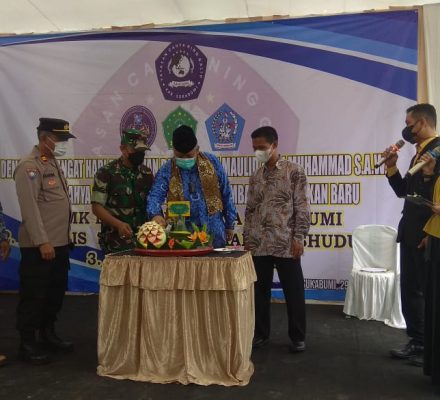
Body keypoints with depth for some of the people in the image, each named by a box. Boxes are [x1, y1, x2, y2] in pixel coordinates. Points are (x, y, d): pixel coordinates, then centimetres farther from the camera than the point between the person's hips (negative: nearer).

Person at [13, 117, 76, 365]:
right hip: (39, 245, -9)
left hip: (60, 242, 9)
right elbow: (30, 208, -20)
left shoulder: (53, 163, 14)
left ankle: (48, 335, 32)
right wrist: (42, 242, -23)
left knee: (56, 292, 17)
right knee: (34, 295, 3)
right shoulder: (29, 166, -13)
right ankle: (28, 344, 16)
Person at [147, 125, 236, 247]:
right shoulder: (167, 170, -3)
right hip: (184, 234, -1)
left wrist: (229, 224, 6)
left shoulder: (212, 162, 0)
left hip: (214, 232, 1)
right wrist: (155, 214, -35)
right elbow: (155, 196, -13)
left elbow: (226, 195, 5)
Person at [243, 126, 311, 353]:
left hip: (286, 244, -4)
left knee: (293, 292, 5)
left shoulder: (294, 172, -3)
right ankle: (261, 333, 26)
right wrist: (247, 238, 9)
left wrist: (298, 238, -12)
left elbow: (302, 208, -6)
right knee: (259, 290, 11)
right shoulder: (255, 177, 11)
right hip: (258, 245, 5)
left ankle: (297, 337, 19)